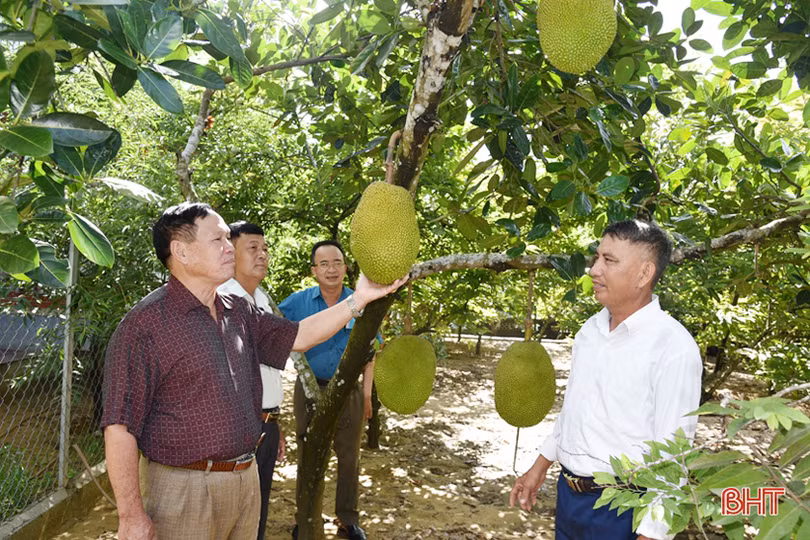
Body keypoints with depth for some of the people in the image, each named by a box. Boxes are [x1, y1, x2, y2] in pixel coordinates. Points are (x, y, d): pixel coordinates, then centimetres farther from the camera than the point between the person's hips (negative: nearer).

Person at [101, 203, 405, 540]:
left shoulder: (239, 312, 8)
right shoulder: (145, 324, -15)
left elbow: (298, 336, 12)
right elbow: (119, 424, -16)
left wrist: (361, 297, 5)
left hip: (246, 477, 7)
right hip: (182, 487, -6)